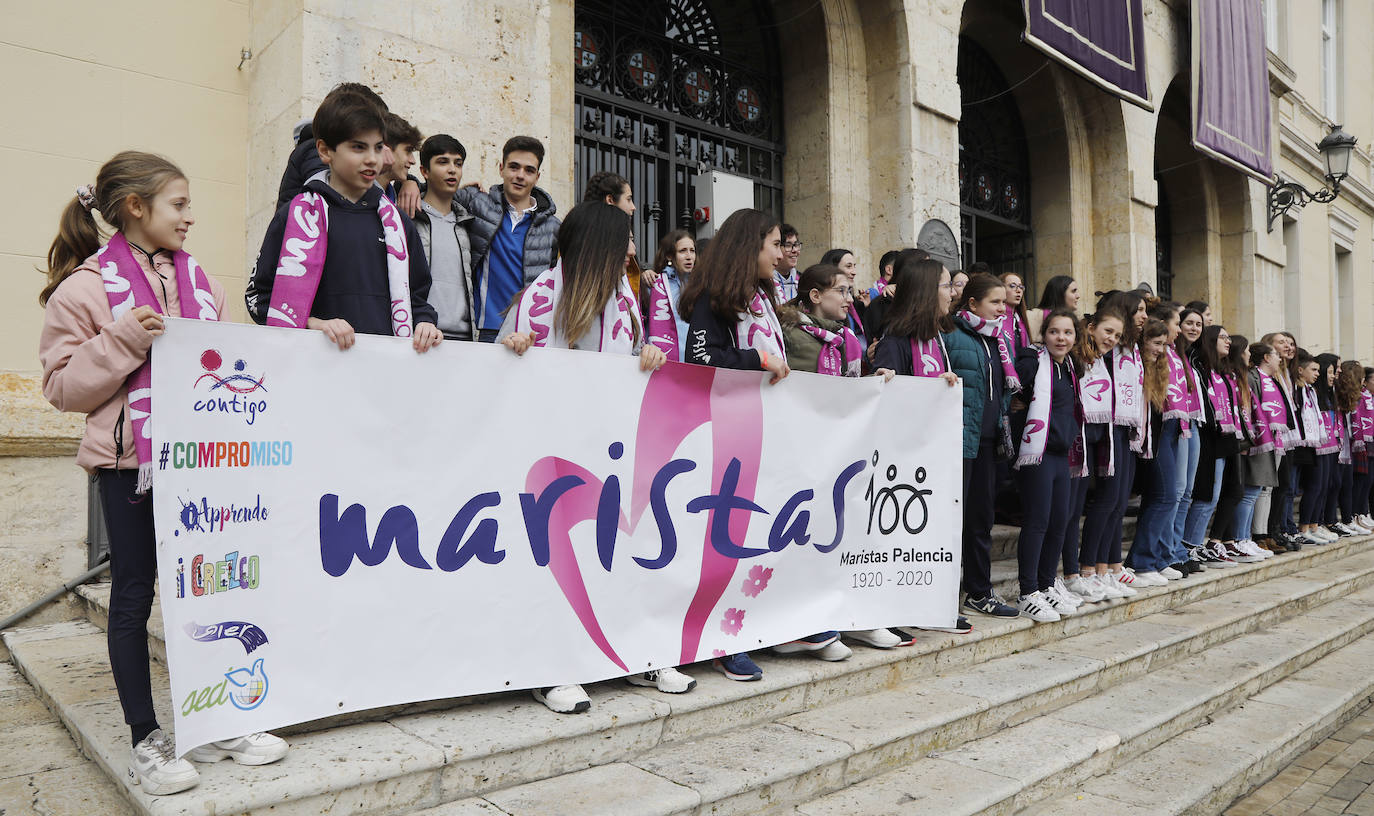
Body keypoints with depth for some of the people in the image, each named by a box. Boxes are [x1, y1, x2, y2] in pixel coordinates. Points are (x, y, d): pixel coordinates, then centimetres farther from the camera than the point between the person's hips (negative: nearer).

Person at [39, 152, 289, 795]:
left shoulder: (199, 281, 12)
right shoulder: (86, 288, -5)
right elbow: (63, 386, -5)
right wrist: (124, 342, -18)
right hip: (129, 460, -5)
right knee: (134, 594, 6)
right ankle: (145, 741, 20)